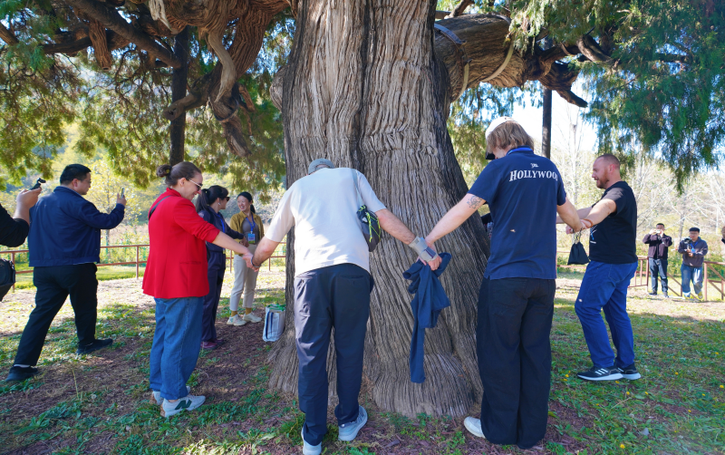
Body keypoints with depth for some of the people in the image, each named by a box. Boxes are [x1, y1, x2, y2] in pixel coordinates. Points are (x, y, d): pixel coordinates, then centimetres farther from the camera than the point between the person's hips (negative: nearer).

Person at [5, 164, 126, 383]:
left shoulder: (40, 203, 10)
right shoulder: (76, 203, -15)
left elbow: (27, 228, 22)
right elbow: (107, 222, -11)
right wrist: (120, 206, 5)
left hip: (44, 270, 7)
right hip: (76, 267, -6)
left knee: (41, 313, 5)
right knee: (85, 307, 16)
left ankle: (22, 365, 1)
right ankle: (86, 343, 33)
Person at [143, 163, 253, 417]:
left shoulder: (160, 204, 16)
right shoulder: (178, 205, -17)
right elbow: (208, 232, -22)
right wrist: (245, 252, -21)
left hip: (163, 281, 11)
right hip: (182, 282, -11)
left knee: (164, 334, 18)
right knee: (180, 339, -2)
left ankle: (159, 389, 30)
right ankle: (174, 399, 7)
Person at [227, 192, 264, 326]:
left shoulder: (257, 218, 13)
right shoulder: (236, 218, 1)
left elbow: (262, 236, 13)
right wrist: (241, 242, -23)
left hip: (255, 253, 5)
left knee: (251, 285, 11)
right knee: (239, 285, -6)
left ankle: (248, 313, 21)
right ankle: (233, 316, 2)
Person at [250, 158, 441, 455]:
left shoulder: (296, 188, 25)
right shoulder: (350, 175, 21)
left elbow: (269, 242, 29)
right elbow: (383, 216, 9)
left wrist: (254, 262, 50)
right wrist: (421, 247, 11)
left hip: (310, 272, 1)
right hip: (352, 268, -1)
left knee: (311, 354, 9)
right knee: (349, 348, 13)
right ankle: (348, 420, 28)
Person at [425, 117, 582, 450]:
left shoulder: (501, 167, -6)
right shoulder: (549, 169, 12)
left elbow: (462, 210, -12)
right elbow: (566, 210, 28)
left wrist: (427, 240, -5)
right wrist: (580, 226, 50)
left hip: (506, 275, -6)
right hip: (544, 276, 6)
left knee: (499, 352, 6)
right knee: (536, 351, 12)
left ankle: (500, 428, 17)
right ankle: (531, 431, 22)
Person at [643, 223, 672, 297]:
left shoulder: (667, 237, 9)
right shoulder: (652, 236, 15)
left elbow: (668, 244, -11)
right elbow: (644, 241, -1)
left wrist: (662, 236, -16)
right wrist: (649, 234, -14)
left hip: (662, 259, -2)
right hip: (652, 259, 2)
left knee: (663, 276, -2)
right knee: (653, 275, 4)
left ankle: (664, 291, 2)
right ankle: (654, 290, 9)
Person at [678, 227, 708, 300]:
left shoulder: (703, 243, 2)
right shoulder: (684, 241, 4)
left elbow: (703, 252, -10)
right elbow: (679, 249, -2)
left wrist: (694, 254, -24)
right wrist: (686, 251, -21)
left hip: (697, 266, -1)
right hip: (686, 265, 1)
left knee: (697, 282, -3)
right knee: (685, 281, -3)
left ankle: (698, 292, 28)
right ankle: (687, 295, 9)